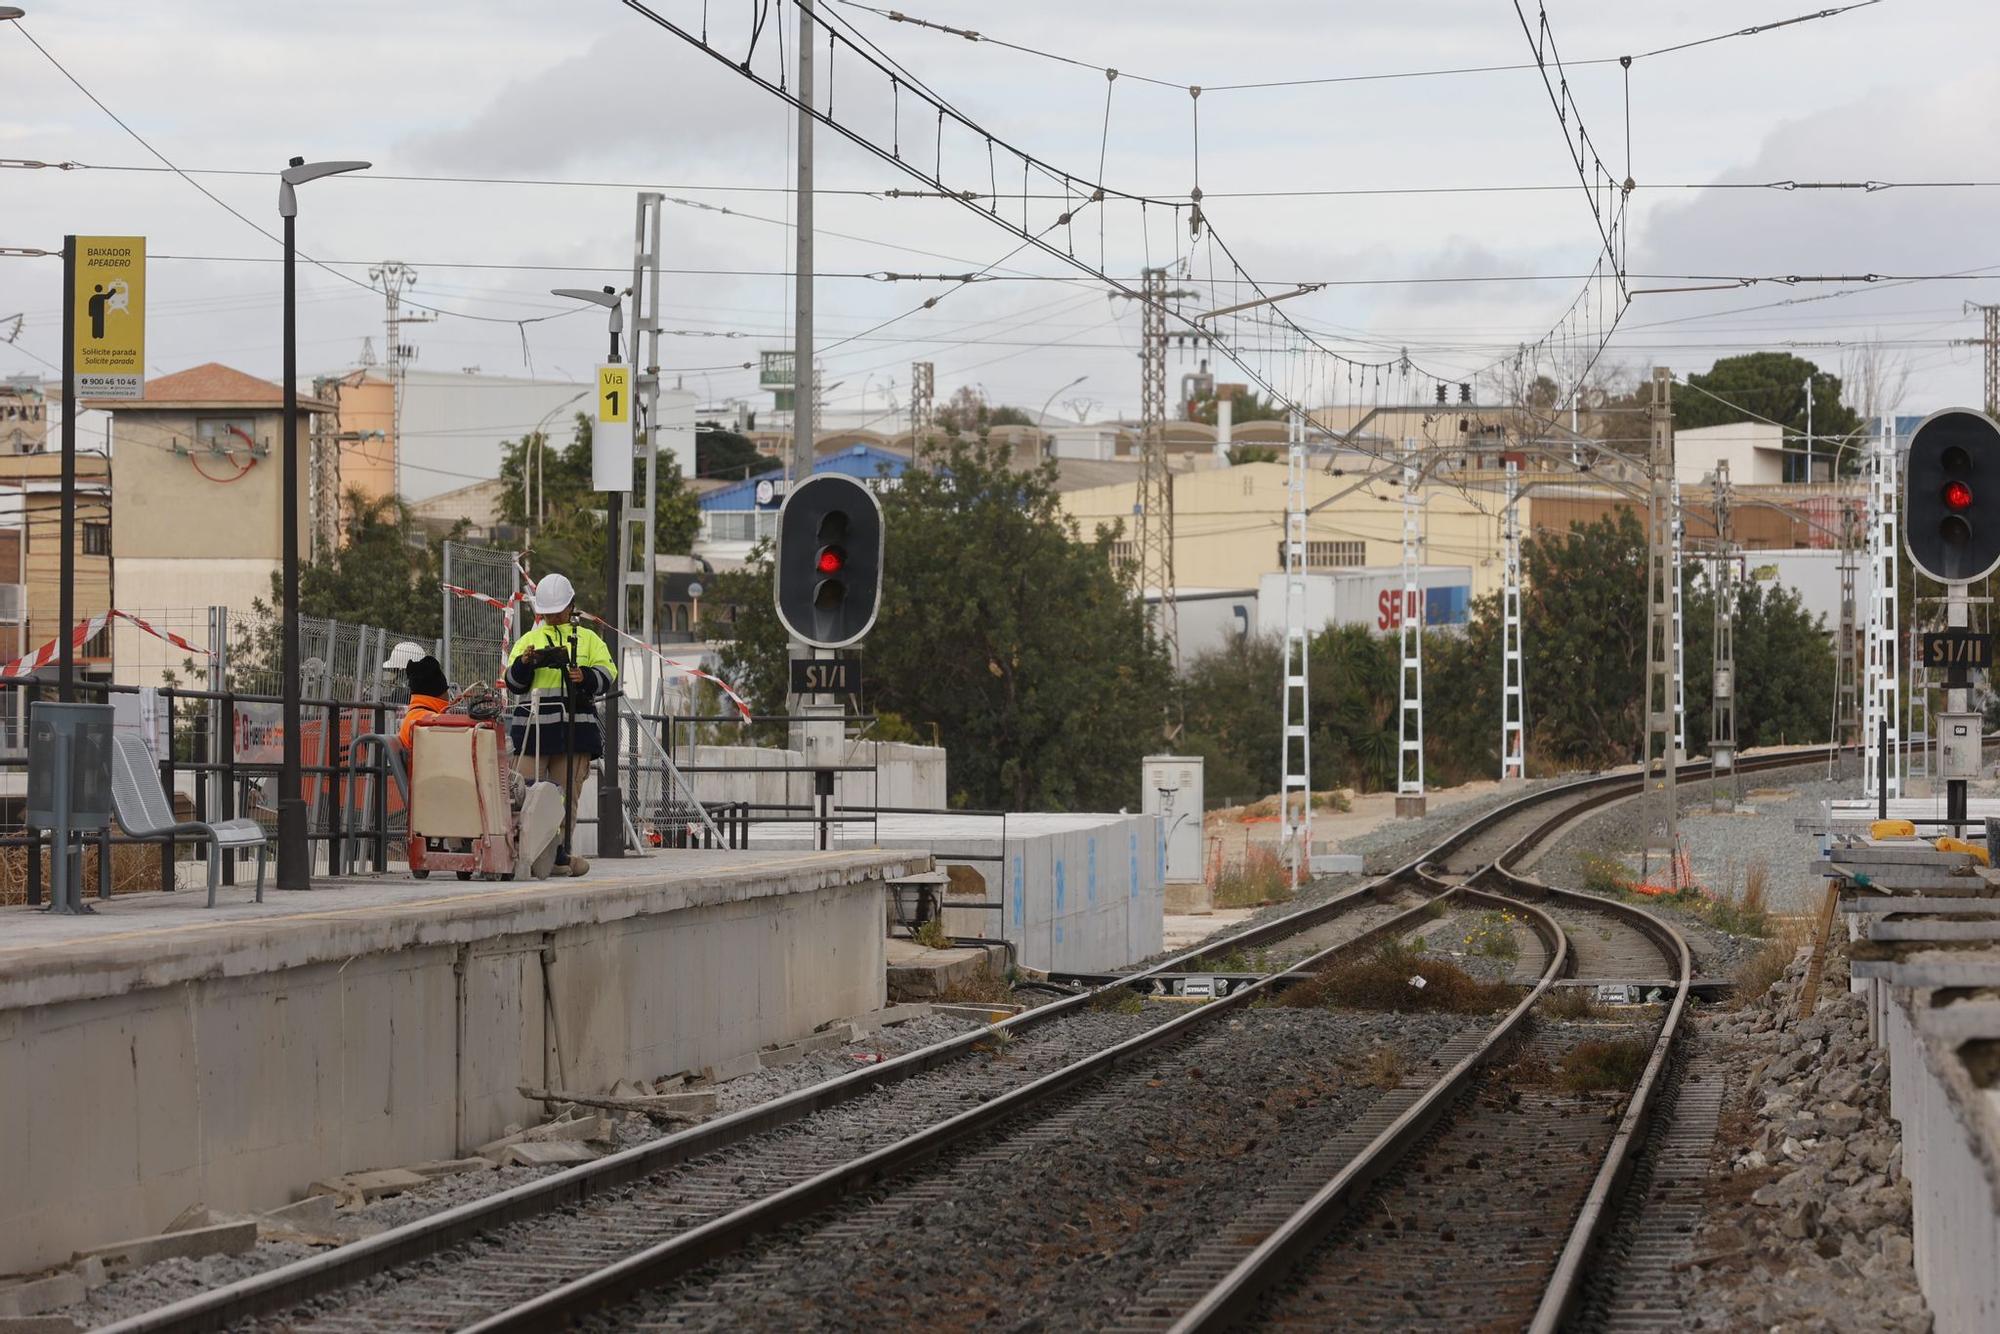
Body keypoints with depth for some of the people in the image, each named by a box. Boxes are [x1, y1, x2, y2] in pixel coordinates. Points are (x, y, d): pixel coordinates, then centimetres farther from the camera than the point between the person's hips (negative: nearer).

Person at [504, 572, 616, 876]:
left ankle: (559, 851, 2)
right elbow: (513, 682, 10)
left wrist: (585, 677, -14)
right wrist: (524, 664, -10)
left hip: (575, 727, 0)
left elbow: (606, 676, 6)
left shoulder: (587, 639, 17)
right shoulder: (528, 640, 19)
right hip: (535, 725, 0)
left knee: (567, 792, -1)